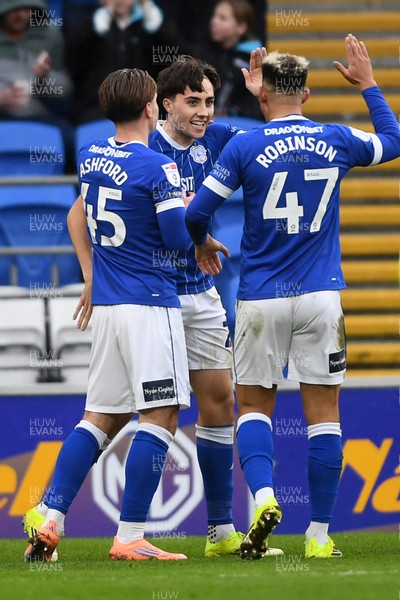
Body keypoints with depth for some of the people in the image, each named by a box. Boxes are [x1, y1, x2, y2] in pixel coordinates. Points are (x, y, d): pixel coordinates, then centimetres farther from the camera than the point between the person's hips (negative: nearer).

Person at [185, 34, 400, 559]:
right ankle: (319, 534, 4)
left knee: (255, 406, 10)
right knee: (323, 413, 5)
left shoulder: (244, 148, -6)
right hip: (320, 296, 1)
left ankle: (263, 496, -16)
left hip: (261, 297, -1)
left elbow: (196, 213, -5)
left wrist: (203, 243, 17)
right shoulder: (337, 141, 2)